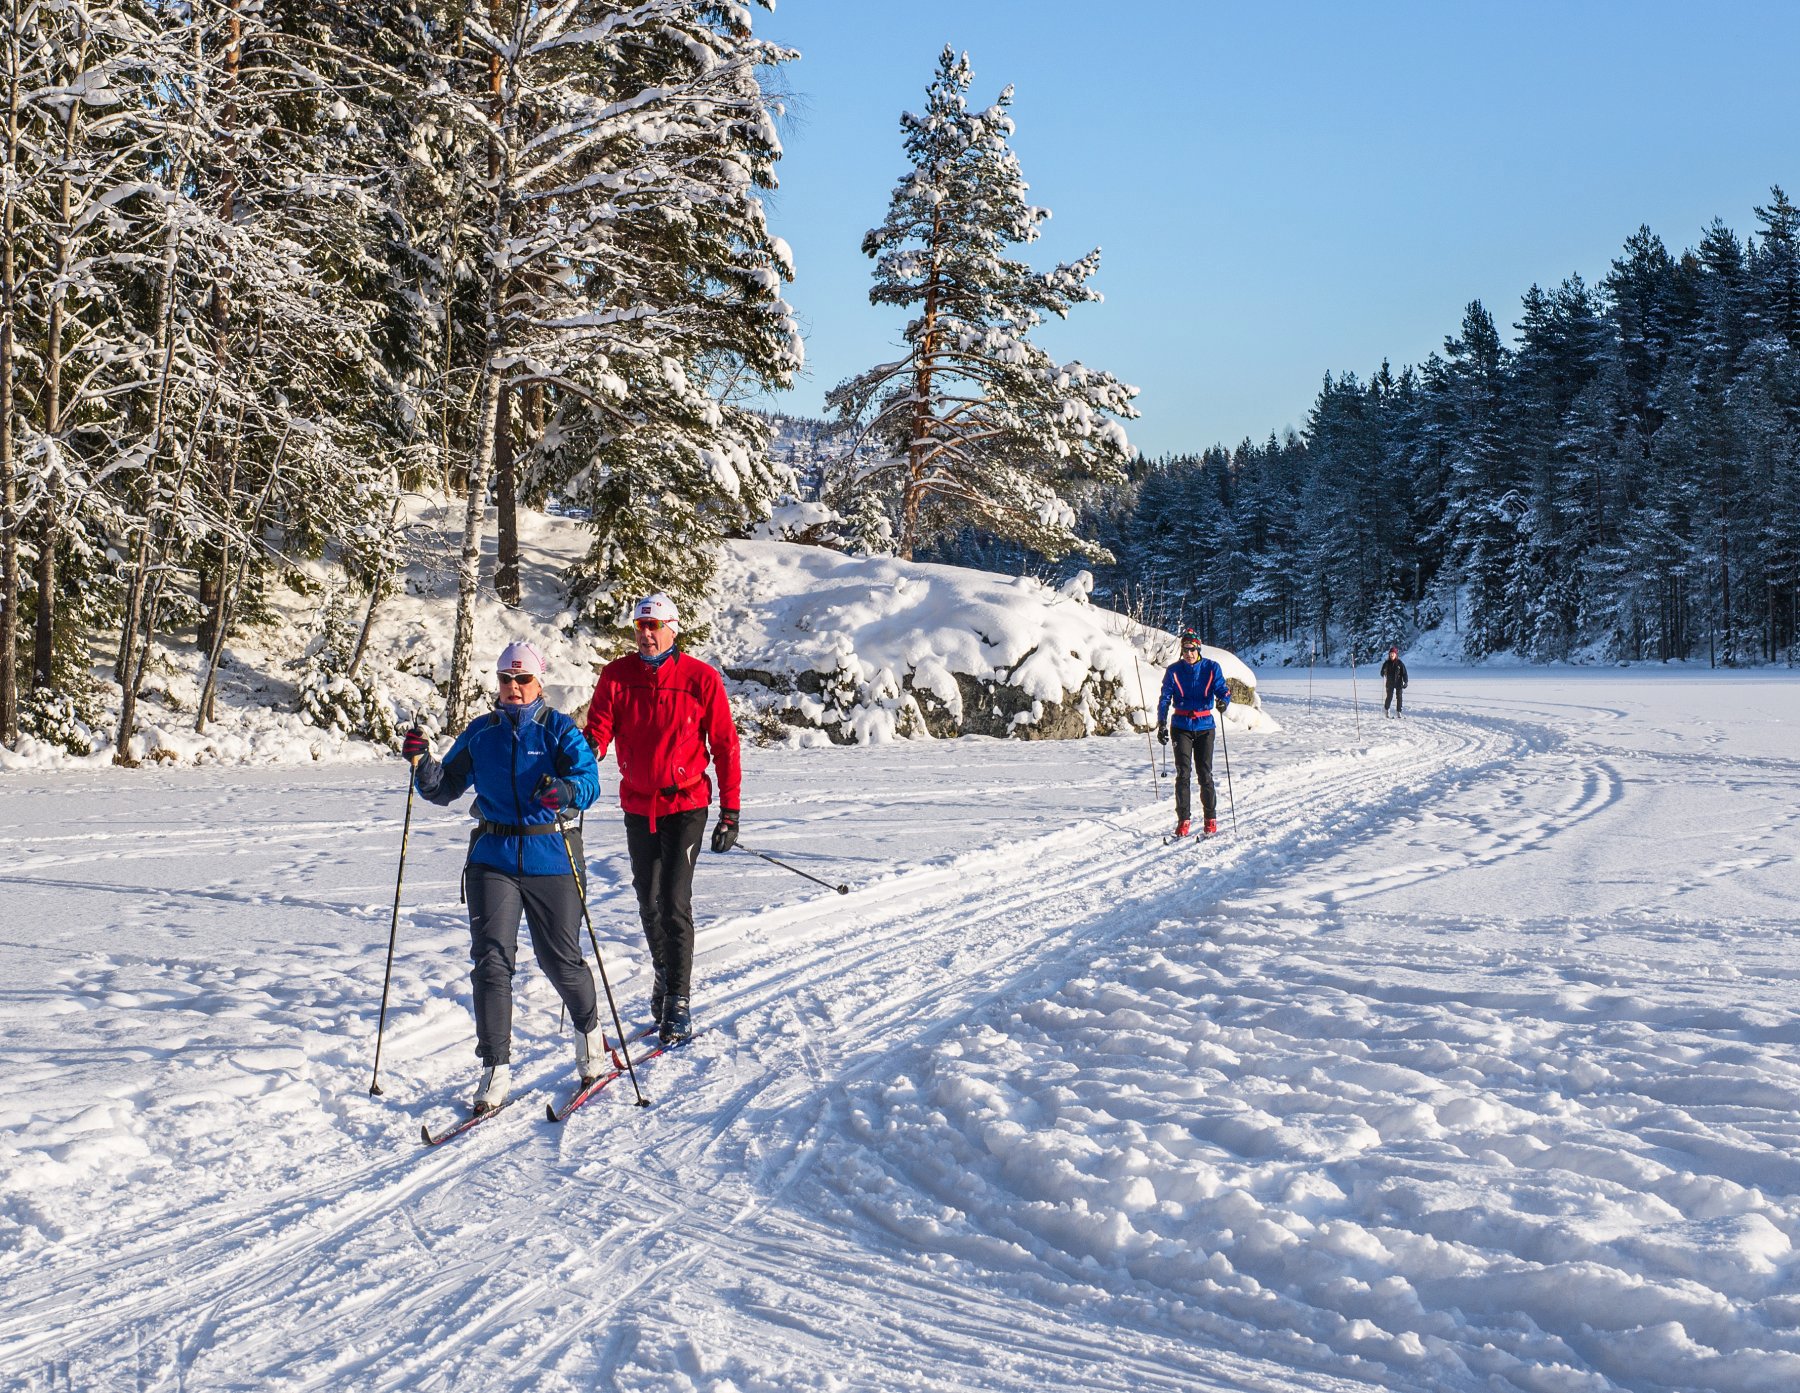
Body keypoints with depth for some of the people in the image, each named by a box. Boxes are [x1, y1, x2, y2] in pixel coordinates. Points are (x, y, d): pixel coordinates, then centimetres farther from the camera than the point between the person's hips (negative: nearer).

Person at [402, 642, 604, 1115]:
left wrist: (565, 791, -37)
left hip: (548, 857, -2)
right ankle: (495, 1069, -3)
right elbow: (444, 788, 13)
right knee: (491, 960, -8)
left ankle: (590, 1032, 34)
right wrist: (421, 762, -7)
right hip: (492, 858, 3)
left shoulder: (558, 729, -2)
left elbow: (588, 780, -15)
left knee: (560, 959, 6)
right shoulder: (481, 732, 9)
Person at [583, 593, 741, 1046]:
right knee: (649, 902, 12)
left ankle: (678, 1004, -4)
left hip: (686, 804, -3)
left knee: (675, 902, -11)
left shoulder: (701, 678, -6)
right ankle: (664, 974, 35)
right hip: (638, 805, 4)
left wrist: (730, 812, -4)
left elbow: (725, 745, -2)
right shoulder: (616, 676, 2)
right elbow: (599, 729, -3)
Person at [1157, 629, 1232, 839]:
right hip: (1181, 726, 0)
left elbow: (1222, 690, -5)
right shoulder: (1174, 670, 2)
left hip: (1204, 726, 0)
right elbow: (1165, 699, 1)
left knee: (1205, 774, 0)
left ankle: (1211, 820, 12)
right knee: (1183, 773, -6)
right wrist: (1162, 723, -11)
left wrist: (1223, 701, -29)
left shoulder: (1211, 668, 2)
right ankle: (1183, 821, -1)